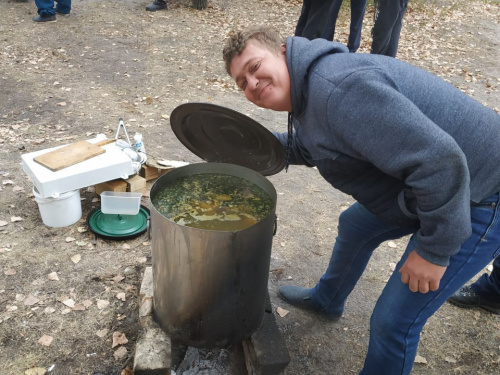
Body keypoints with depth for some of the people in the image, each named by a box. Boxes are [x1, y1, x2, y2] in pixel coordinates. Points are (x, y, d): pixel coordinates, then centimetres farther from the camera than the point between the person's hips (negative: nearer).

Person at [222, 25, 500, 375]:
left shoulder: (338, 89, -30)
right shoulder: (309, 88, 3)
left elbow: (439, 160, -34)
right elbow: (309, 146, 21)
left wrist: (433, 250, -22)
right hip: (435, 184, 10)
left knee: (393, 320, -3)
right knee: (355, 226, 27)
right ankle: (327, 300, 55)